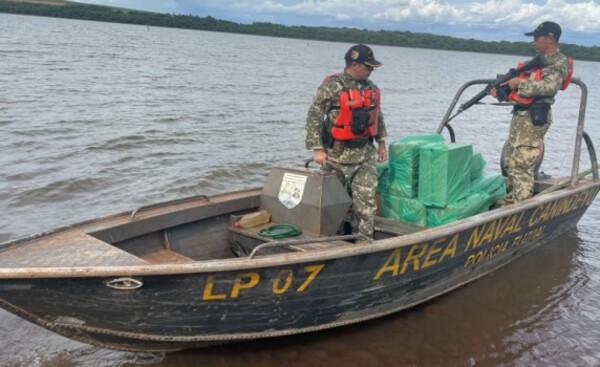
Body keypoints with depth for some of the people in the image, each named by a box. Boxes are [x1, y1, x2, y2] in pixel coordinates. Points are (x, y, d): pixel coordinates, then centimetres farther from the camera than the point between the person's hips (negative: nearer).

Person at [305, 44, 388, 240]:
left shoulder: (371, 88, 8)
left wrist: (381, 142, 18)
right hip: (338, 153, -5)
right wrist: (317, 149, -16)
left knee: (366, 198, 0)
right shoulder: (332, 87, -12)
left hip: (365, 153, 5)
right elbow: (313, 117, -12)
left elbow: (377, 115, 20)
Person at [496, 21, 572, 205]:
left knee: (522, 163, -12)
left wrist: (520, 83, -16)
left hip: (535, 117, -9)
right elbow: (519, 82, 20)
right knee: (509, 159, 13)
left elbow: (549, 86, -22)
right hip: (521, 115, 9)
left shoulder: (560, 62, -5)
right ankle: (512, 198, 24)